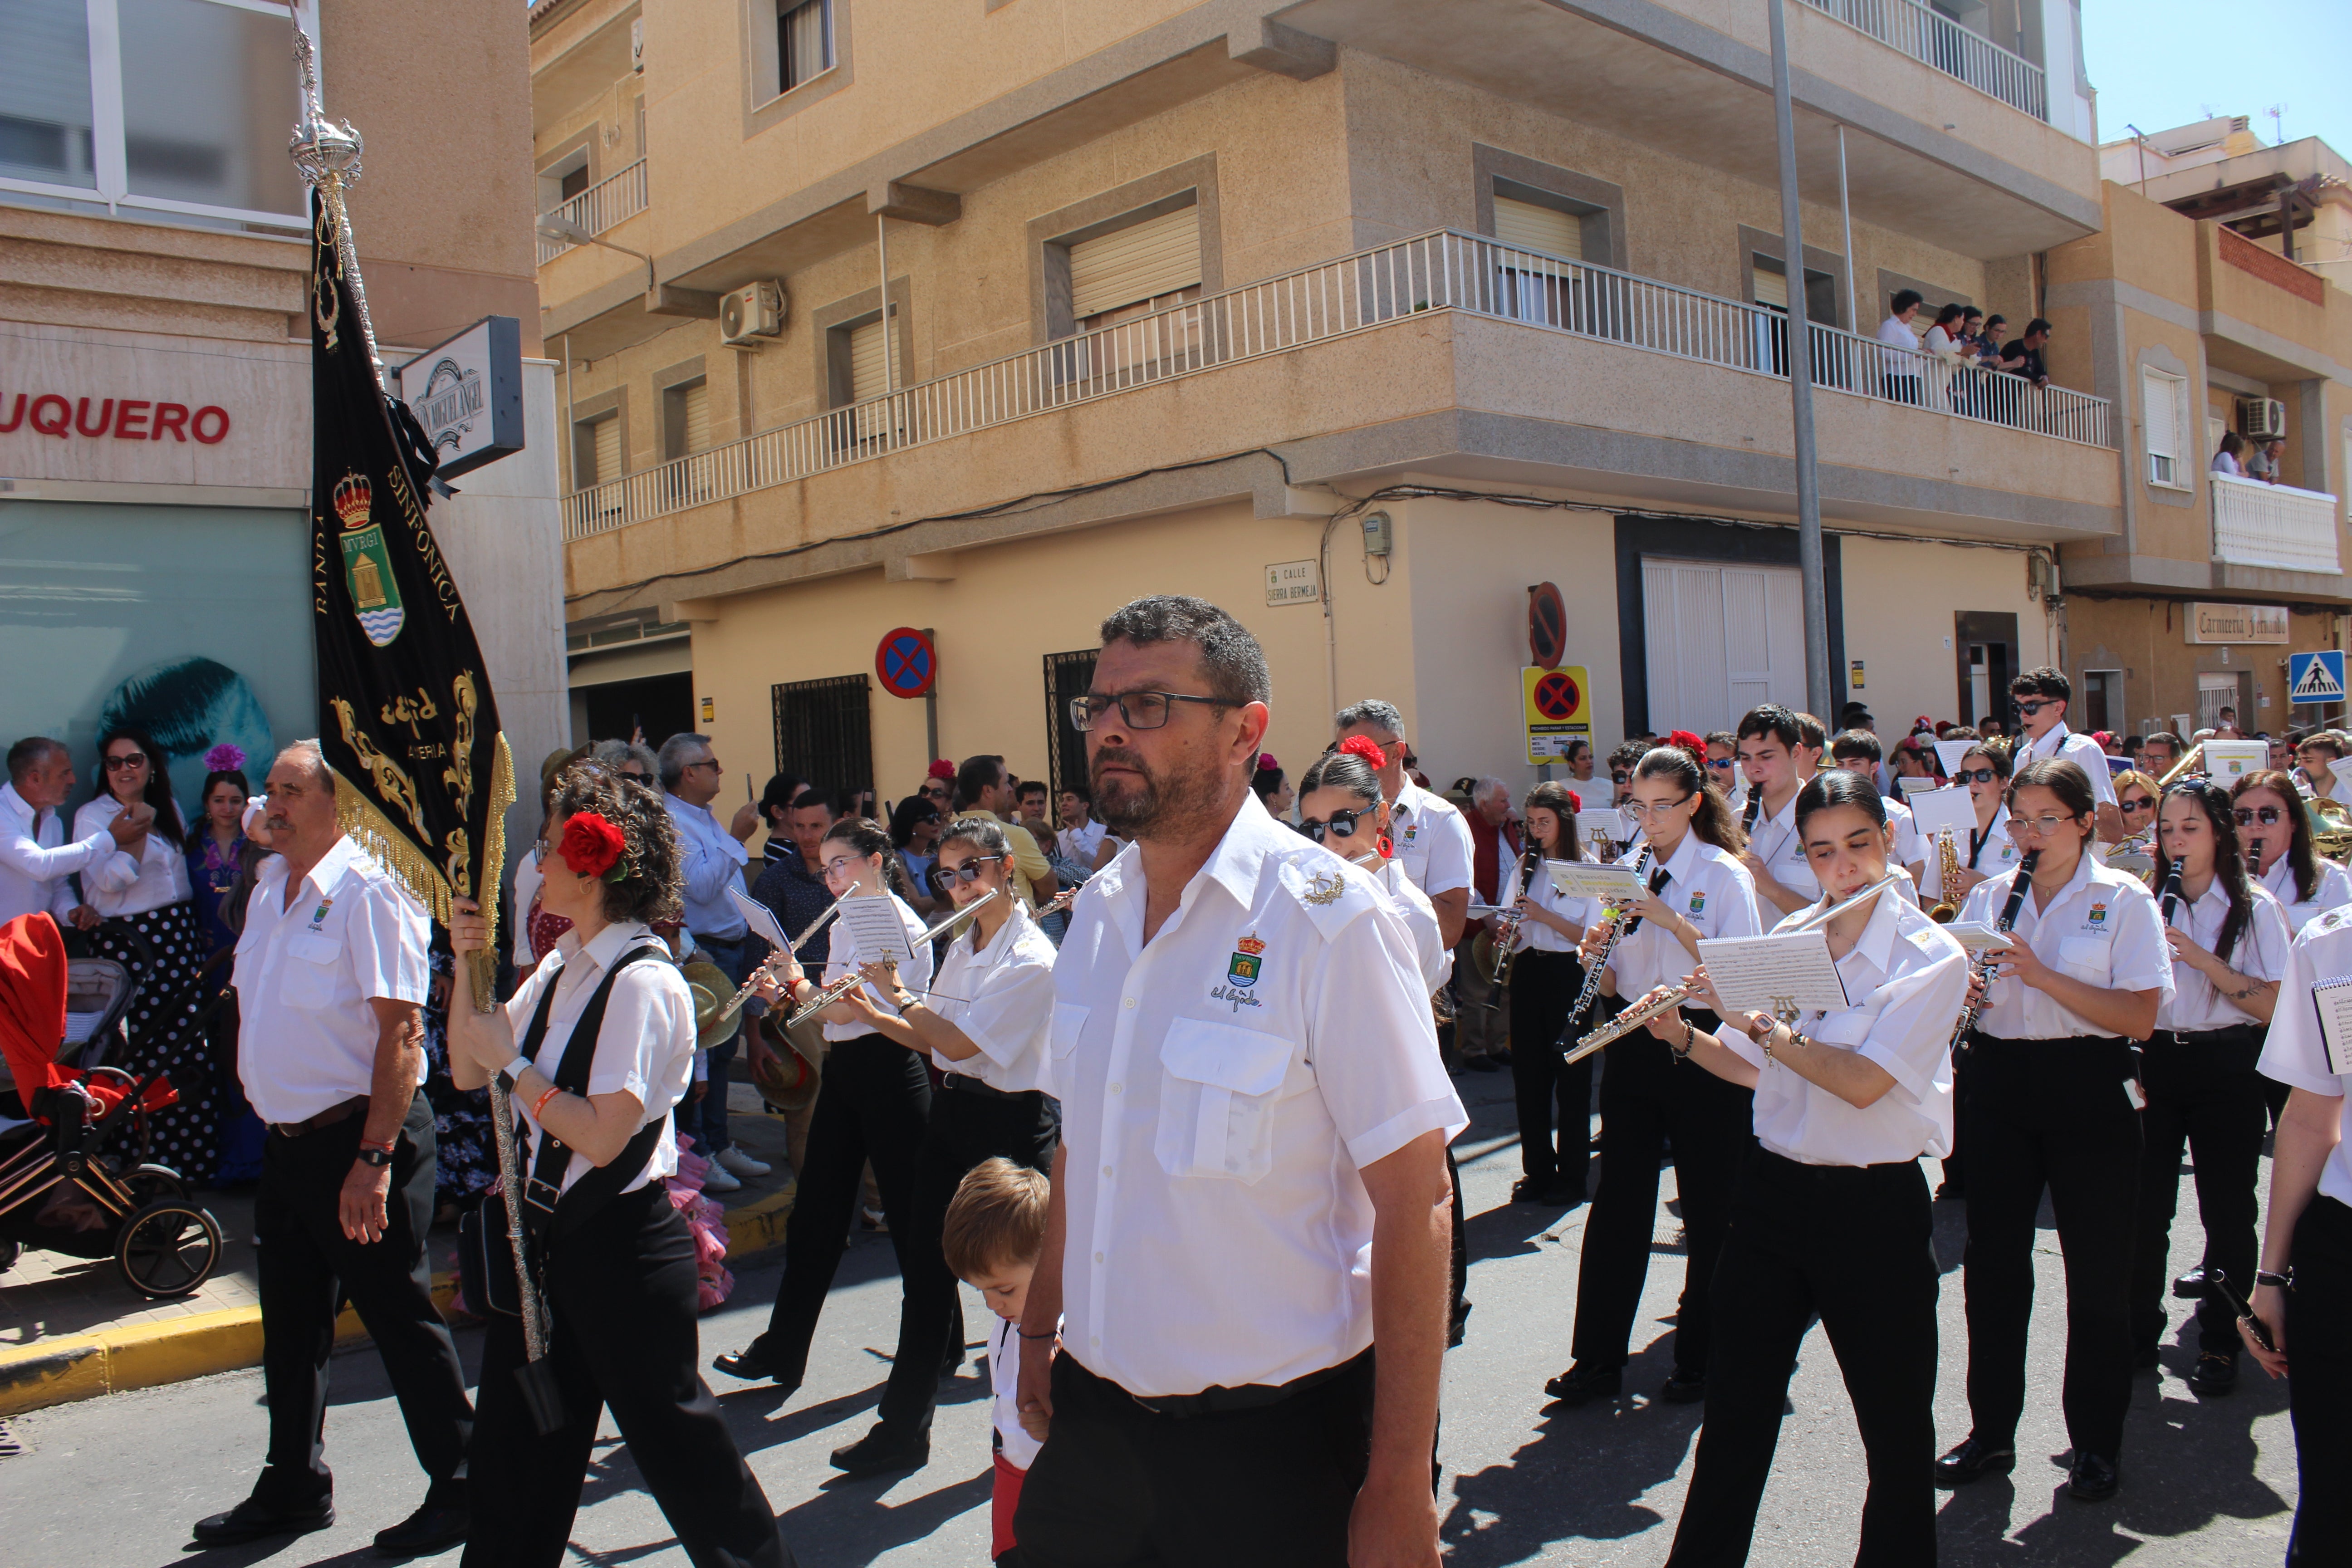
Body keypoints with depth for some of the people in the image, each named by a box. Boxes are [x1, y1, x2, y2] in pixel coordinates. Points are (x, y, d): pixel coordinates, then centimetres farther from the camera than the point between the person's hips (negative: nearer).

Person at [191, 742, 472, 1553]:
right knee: (291, 1326, 19)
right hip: (286, 1142, 8)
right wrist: (272, 1118, 14)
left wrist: (374, 1159, -25)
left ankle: (460, 1491, 16)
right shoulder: (269, 886, 10)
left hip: (359, 1138, -8)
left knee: (401, 1319, 2)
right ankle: (294, 1488, 36)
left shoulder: (368, 890, -17)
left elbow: (400, 1032, -21)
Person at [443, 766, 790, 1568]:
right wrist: (471, 968, -1)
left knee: (668, 1428, 6)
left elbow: (601, 1135, -25)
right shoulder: (563, 967, 7)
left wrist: (514, 1063, -17)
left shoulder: (643, 983, -20)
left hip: (621, 1242, -8)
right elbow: (468, 1070, 10)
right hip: (549, 1232, 8)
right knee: (513, 1441, 17)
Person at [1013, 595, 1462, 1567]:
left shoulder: (1327, 918, -17)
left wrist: (1400, 1481, -17)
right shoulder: (1096, 913, 3)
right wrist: (1039, 1329, 13)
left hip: (1272, 1443, -5)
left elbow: (1416, 1203, -17)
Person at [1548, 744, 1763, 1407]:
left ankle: (1702, 1360, 21)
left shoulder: (1725, 874, -5)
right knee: (1618, 1203, 5)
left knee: (1708, 1208, 6)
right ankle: (1598, 1361, 12)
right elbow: (1613, 981, 10)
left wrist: (1672, 920, -23)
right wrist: (1596, 956, -12)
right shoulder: (1624, 872, 8)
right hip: (1634, 1047, 4)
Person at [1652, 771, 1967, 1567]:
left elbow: (1864, 1083, -21)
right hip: (1771, 1194, 4)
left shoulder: (1932, 956, -10)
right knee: (1736, 1412, 11)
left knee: (1896, 1426, 10)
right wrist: (1682, 1034, -5)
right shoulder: (1787, 938, 5)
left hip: (1874, 1207, -4)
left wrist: (1755, 1019, -21)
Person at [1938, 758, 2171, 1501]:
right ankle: (1991, 1430, 21)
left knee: (2096, 1270, 6)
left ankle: (2096, 1442, 21)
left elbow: (2140, 1018, -13)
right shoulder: (1988, 896, 7)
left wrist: (2042, 975, -22)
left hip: (2088, 1092, -3)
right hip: (2001, 1085, 4)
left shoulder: (2123, 899, -4)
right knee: (1994, 1263, 8)